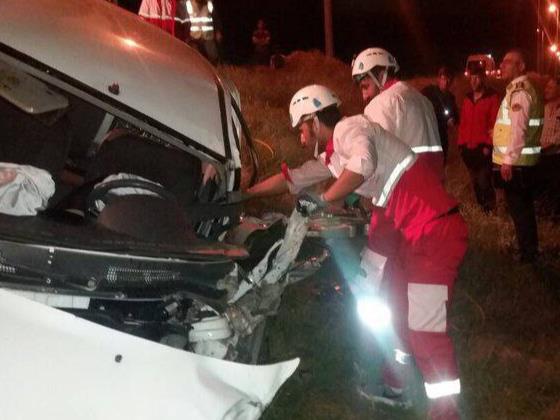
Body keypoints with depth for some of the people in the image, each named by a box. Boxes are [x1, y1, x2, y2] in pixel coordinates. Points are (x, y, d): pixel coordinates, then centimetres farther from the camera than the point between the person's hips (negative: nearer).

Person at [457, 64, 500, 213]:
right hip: (468, 147, 6)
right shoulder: (467, 99, 15)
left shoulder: (492, 97, -4)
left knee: (483, 180, -11)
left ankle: (489, 206, 7)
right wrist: (460, 143, 9)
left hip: (483, 147, -6)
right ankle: (481, 205, 23)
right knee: (475, 180, 10)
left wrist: (488, 145, -14)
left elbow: (494, 123, -9)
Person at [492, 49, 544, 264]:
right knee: (523, 206, 17)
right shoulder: (518, 90, 15)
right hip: (521, 161, 10)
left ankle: (527, 253, 7)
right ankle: (529, 250, 27)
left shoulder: (520, 92, -17)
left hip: (516, 162, -10)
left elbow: (519, 130, -23)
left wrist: (508, 160, -22)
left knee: (519, 207, -2)